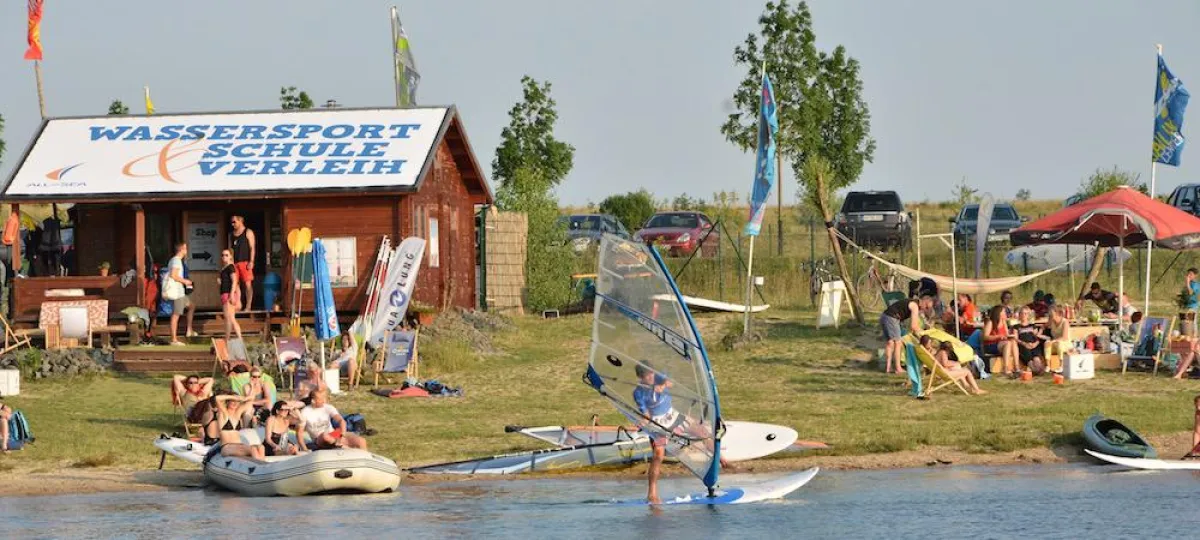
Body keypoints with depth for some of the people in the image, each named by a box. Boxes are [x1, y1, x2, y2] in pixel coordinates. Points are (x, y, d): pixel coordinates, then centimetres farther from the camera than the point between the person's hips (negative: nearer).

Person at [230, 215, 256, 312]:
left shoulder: (248, 233, 2)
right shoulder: (232, 235, 18)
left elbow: (252, 248, -4)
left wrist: (251, 262, -13)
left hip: (245, 262, -6)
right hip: (235, 263, 6)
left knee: (247, 284, -7)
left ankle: (248, 306, -6)